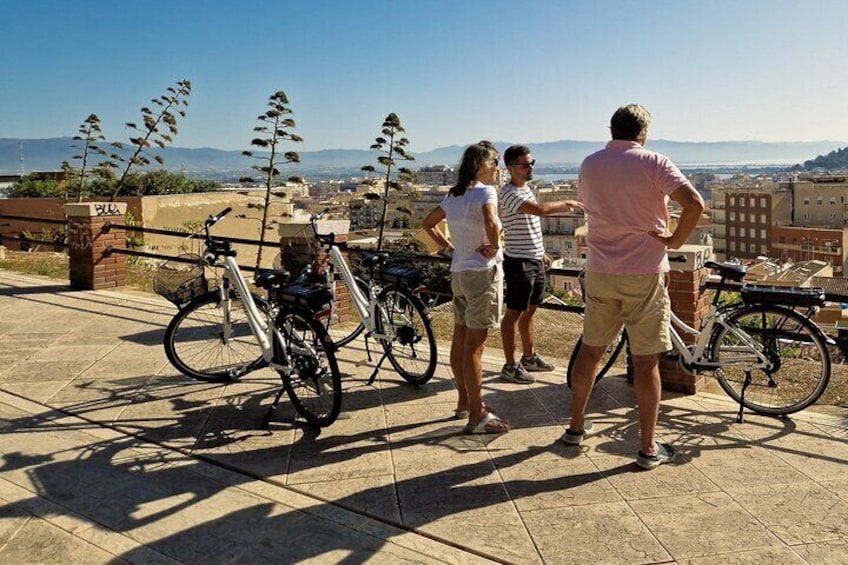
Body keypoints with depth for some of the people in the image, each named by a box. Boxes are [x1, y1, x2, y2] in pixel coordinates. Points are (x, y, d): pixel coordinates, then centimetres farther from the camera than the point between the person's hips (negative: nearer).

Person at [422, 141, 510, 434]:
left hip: (458, 273, 9)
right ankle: (477, 416, 1)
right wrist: (494, 248, -15)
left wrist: (446, 244, 13)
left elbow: (428, 223, 21)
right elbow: (492, 223, -32)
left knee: (460, 340, 15)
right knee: (475, 345, -6)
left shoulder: (453, 195, 11)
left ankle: (465, 402, 29)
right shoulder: (485, 191, -13)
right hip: (482, 272, -8)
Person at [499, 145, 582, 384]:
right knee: (514, 313, -2)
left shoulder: (526, 188, 14)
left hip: (535, 260, 9)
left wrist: (541, 253, 23)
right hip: (519, 262, -9)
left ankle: (530, 356, 30)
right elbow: (540, 209, -33)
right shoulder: (510, 193, -18)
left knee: (529, 311, 18)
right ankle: (510, 366, 6)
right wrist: (566, 204, -17)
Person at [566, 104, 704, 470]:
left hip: (599, 273, 4)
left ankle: (576, 426, 29)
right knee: (646, 361, 2)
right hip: (644, 274, -4)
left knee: (591, 350, 17)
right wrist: (675, 240, -6)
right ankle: (648, 448, 10)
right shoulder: (653, 163, -8)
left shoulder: (589, 165, 6)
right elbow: (694, 203, -19)